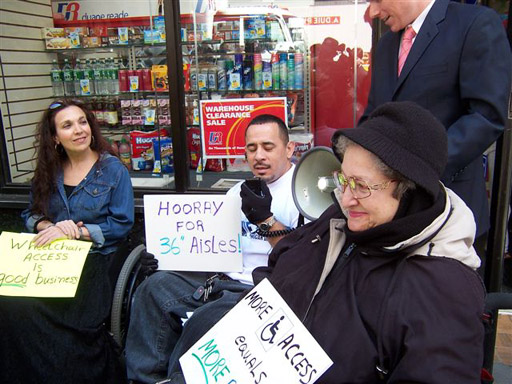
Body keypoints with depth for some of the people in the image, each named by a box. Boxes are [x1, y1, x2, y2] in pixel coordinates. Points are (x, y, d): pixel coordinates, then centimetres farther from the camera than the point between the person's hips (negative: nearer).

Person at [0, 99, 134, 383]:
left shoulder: (113, 170, 1)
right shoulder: (48, 170, 14)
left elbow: (121, 224, -4)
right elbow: (31, 215, 18)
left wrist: (75, 232, -13)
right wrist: (50, 226, -5)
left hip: (95, 258, -4)